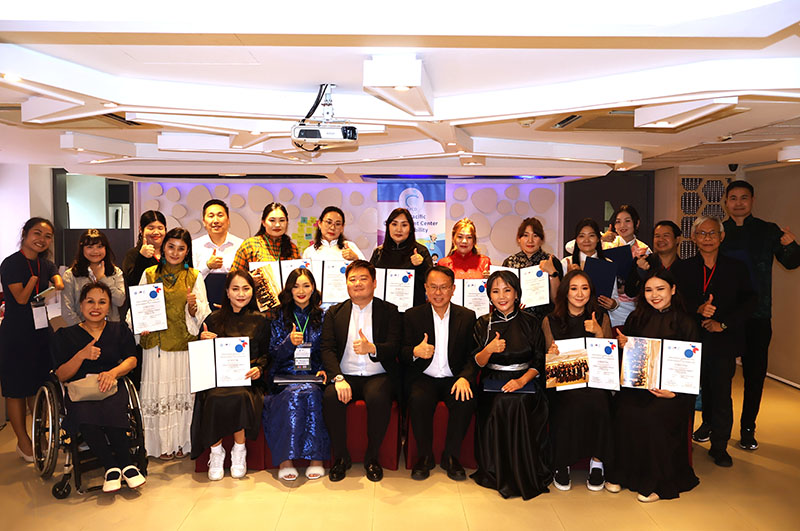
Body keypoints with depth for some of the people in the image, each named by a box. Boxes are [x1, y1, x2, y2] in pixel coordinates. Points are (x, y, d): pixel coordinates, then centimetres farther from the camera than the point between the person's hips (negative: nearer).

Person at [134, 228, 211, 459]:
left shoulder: (194, 276, 7)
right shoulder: (149, 274, 9)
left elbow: (202, 313, 3)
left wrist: (193, 306, -18)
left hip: (184, 344, -1)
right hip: (156, 342, 1)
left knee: (183, 390, 2)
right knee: (158, 391, 2)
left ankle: (182, 443, 15)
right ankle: (162, 444, 15)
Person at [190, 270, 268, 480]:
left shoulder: (259, 321, 14)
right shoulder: (214, 319, 13)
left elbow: (266, 354, 14)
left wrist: (259, 369, -6)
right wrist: (203, 341, -7)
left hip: (246, 378, 0)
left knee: (240, 397, -34)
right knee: (214, 399, -32)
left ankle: (239, 451, -13)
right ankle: (216, 454, -12)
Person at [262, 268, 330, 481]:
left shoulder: (322, 316, 13)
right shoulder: (280, 316, 11)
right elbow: (274, 354, 5)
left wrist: (324, 371, -7)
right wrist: (289, 342, -14)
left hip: (313, 377, 0)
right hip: (285, 377, 0)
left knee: (309, 393, -34)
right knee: (294, 395, -34)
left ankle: (316, 458, -28)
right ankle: (285, 460, -28)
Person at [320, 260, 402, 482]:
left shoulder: (389, 311, 7)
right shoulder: (335, 313, 12)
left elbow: (394, 347, -5)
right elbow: (327, 349, 1)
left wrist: (372, 348, -28)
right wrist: (338, 378, -17)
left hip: (378, 376, -1)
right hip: (346, 375, 2)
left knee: (378, 397, -33)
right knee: (331, 397, -29)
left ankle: (372, 457, -10)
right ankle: (340, 456, -7)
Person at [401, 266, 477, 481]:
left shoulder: (467, 316, 7)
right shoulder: (412, 316, 5)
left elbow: (473, 356, 1)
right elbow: (402, 354, 2)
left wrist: (465, 377, -19)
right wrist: (415, 352, -23)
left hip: (454, 379, 1)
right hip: (424, 378, 0)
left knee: (466, 400, -30)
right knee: (418, 400, -32)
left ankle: (450, 456, -8)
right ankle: (426, 456, -9)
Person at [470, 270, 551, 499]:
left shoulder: (530, 323, 6)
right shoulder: (483, 324, 8)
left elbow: (539, 362, 3)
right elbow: (478, 363, 2)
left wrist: (522, 380, -14)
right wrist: (488, 350, -20)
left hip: (525, 384, 0)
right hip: (492, 384, 1)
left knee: (521, 403, -29)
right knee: (499, 405, -28)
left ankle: (526, 476, -7)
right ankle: (497, 473, -6)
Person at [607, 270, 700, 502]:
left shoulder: (685, 323, 2)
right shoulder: (636, 318, 12)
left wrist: (674, 391, -14)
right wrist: (623, 346, -8)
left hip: (670, 388, -2)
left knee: (652, 416, -28)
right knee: (625, 412, -25)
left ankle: (656, 481, -7)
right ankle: (621, 473, -4)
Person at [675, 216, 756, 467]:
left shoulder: (736, 268, 2)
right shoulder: (685, 268, 5)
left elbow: (748, 301, 0)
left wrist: (723, 324, -11)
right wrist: (698, 309, -20)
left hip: (724, 340, -1)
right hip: (695, 339, 2)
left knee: (721, 391, -3)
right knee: (705, 386, 15)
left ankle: (719, 445, 7)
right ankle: (709, 423, 39)